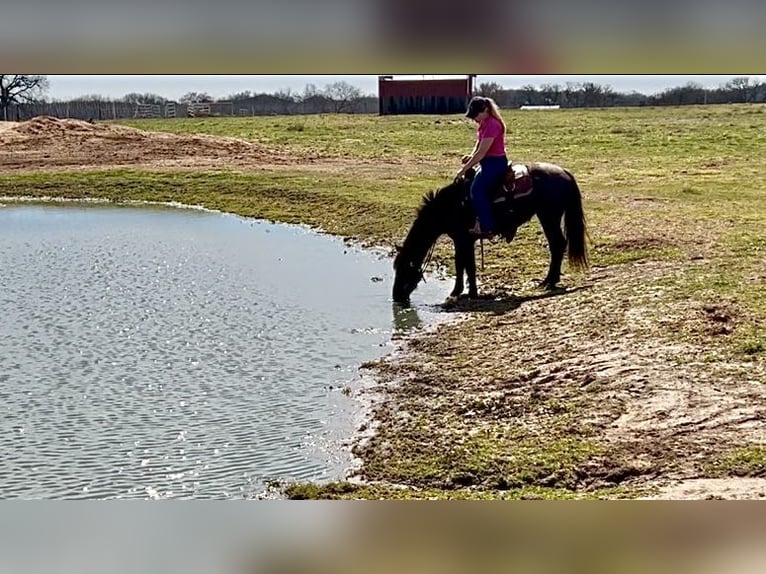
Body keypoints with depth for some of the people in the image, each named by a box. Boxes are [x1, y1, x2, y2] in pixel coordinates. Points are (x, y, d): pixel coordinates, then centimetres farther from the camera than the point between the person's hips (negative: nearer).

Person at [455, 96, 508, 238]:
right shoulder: (483, 124, 10)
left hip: (496, 163, -11)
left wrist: (464, 169, -17)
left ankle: (488, 228, -20)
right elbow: (478, 146, 16)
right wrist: (471, 156, -7)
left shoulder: (492, 124, -21)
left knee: (477, 189, -22)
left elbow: (481, 152, -22)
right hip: (488, 162, 11)